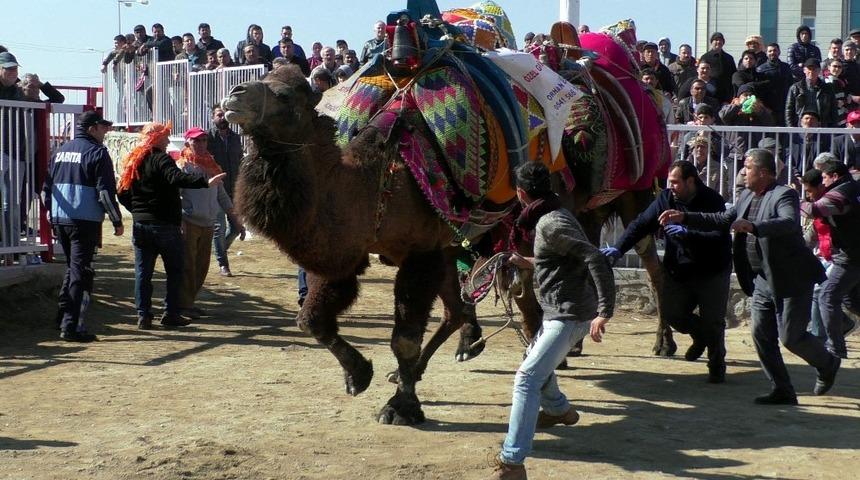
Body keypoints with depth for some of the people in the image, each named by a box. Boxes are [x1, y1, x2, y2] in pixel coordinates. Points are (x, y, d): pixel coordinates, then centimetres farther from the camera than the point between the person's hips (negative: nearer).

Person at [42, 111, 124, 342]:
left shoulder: (61, 151, 14)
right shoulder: (97, 152, -8)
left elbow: (46, 187, 16)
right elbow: (105, 192, -13)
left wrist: (52, 213, 25)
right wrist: (117, 221, -7)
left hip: (59, 219, 7)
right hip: (85, 220, -7)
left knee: (72, 268, 22)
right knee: (80, 271, -5)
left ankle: (63, 315, 24)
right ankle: (70, 325, -9)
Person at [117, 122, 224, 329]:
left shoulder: (133, 160, 11)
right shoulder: (161, 159, -12)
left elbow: (122, 193, 13)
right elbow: (177, 178, -31)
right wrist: (205, 182, -40)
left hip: (140, 224, 6)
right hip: (165, 224, -6)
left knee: (142, 271, 9)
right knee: (174, 270, 5)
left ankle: (143, 315, 6)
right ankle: (170, 314, 3)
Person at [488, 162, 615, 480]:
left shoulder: (550, 224, -18)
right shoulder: (550, 217, 12)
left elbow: (595, 260, -26)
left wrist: (604, 312, -31)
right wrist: (529, 263, 32)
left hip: (570, 315, -10)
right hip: (557, 313, 10)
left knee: (527, 377, -19)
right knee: (537, 361, 31)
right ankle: (559, 410, 57)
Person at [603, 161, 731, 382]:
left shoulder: (713, 202, -16)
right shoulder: (666, 199, -2)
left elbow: (720, 236, -28)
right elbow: (641, 224, -6)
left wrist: (687, 234, -39)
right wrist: (619, 248, -18)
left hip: (712, 272, -4)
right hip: (678, 270, 4)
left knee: (713, 322, -3)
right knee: (670, 312, -4)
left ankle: (717, 367, 19)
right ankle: (700, 336, 28)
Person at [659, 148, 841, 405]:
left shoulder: (784, 195, -15)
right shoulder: (747, 196, 11)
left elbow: (790, 223, -34)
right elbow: (722, 220, 19)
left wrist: (753, 227, -47)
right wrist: (684, 217, 12)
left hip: (792, 280, -8)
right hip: (763, 280, 8)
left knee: (791, 337, -3)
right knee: (761, 336, 4)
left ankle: (828, 364, 25)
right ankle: (782, 391, 13)